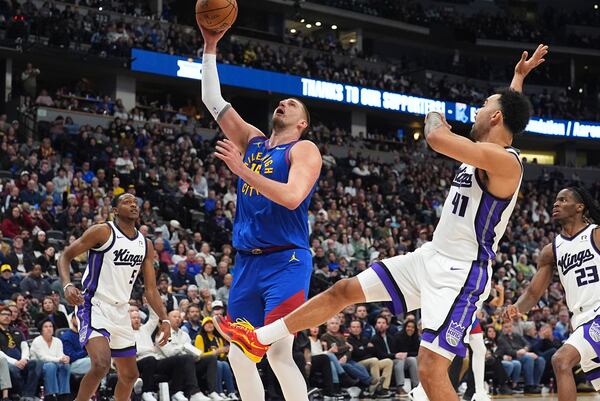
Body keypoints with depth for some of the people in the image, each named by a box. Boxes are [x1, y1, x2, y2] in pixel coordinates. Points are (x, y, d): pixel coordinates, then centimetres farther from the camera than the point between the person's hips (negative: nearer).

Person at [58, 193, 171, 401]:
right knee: (101, 364, -28)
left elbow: (150, 289, 12)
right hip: (94, 306, -7)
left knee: (129, 375, 13)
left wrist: (164, 319, 2)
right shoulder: (102, 232, -8)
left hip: (121, 312, 7)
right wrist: (67, 285, -24)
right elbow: (66, 256, -6)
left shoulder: (146, 245, 10)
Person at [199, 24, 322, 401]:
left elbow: (292, 197, -20)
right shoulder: (252, 141, 17)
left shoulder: (304, 150, -3)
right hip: (247, 262, 7)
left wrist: (243, 170, -22)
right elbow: (214, 102, 16)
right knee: (239, 354, 4)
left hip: (285, 262, -7)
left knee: (278, 352, -18)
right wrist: (211, 46, 11)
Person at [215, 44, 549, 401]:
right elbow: (510, 110, 35)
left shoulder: (505, 161, -20)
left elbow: (437, 139, -31)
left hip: (460, 274, -10)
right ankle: (260, 339, 23)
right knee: (344, 290, 12)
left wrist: (434, 118, -9)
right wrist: (519, 77, 45)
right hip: (431, 257, 10)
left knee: (431, 371, -20)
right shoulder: (488, 152, 10)